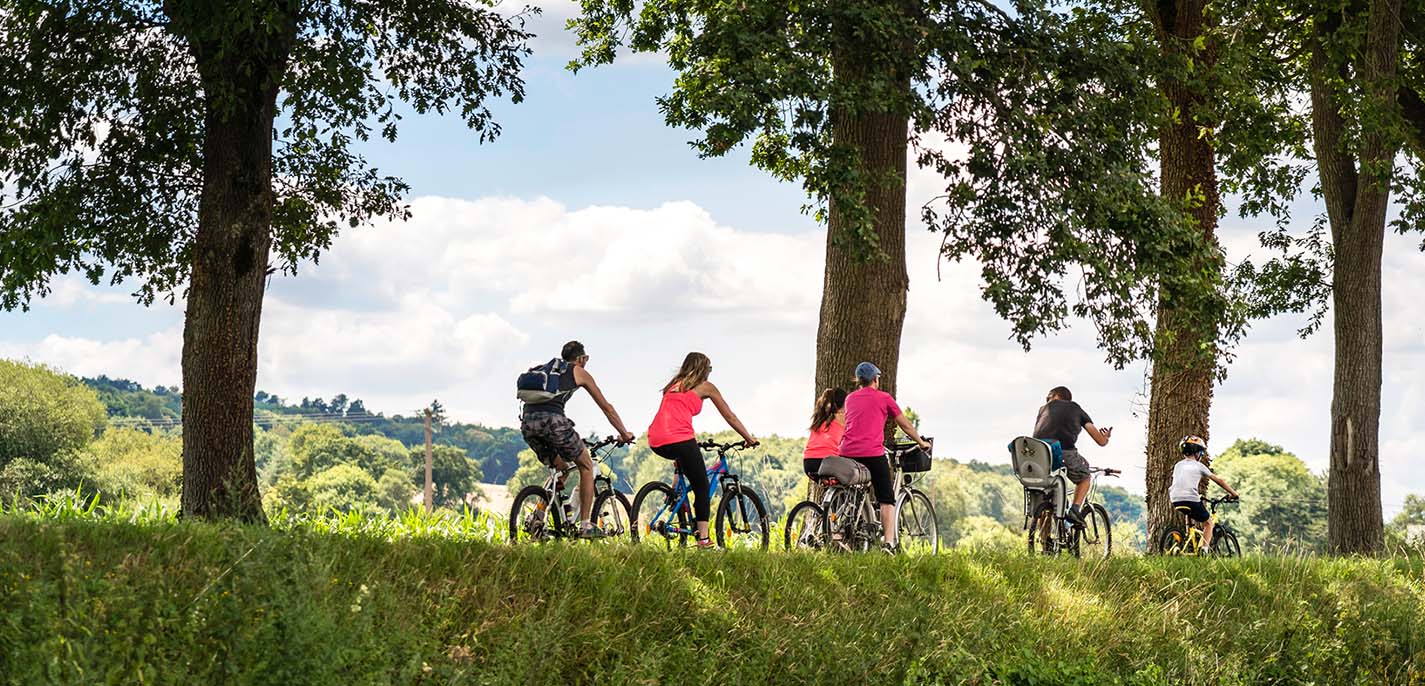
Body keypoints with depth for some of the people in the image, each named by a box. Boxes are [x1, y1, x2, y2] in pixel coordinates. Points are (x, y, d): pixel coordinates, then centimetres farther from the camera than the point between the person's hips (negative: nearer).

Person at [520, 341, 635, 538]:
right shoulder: (579, 373, 17)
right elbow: (606, 407, 21)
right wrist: (624, 434, 32)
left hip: (527, 422, 5)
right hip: (551, 419, -5)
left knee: (560, 469, 26)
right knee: (586, 465, 14)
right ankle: (585, 525, 7)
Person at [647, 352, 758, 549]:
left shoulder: (674, 385, 28)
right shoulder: (705, 387, 14)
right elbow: (730, 417, 18)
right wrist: (749, 439, 28)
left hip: (656, 442, 6)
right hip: (679, 439, -6)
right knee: (702, 487, 5)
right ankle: (703, 538, -5)